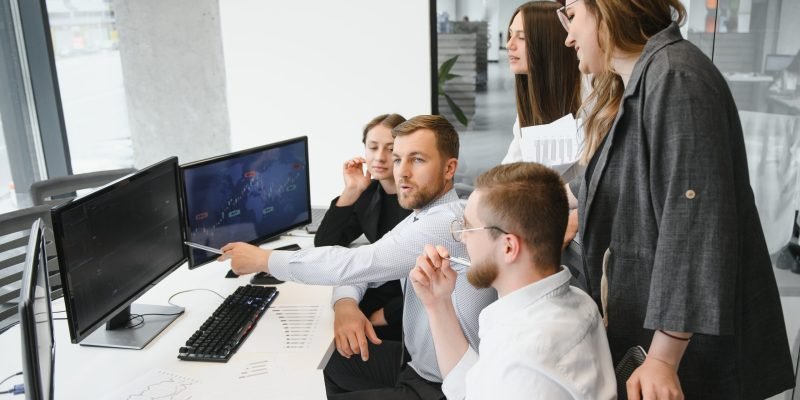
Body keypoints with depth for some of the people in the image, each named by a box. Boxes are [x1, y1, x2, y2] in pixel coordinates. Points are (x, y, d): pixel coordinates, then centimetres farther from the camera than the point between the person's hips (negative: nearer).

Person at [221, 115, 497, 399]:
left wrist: (263, 259, -17)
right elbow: (359, 266, 6)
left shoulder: (449, 223, -27)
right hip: (416, 360, 8)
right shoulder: (422, 216, 5)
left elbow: (355, 264, -28)